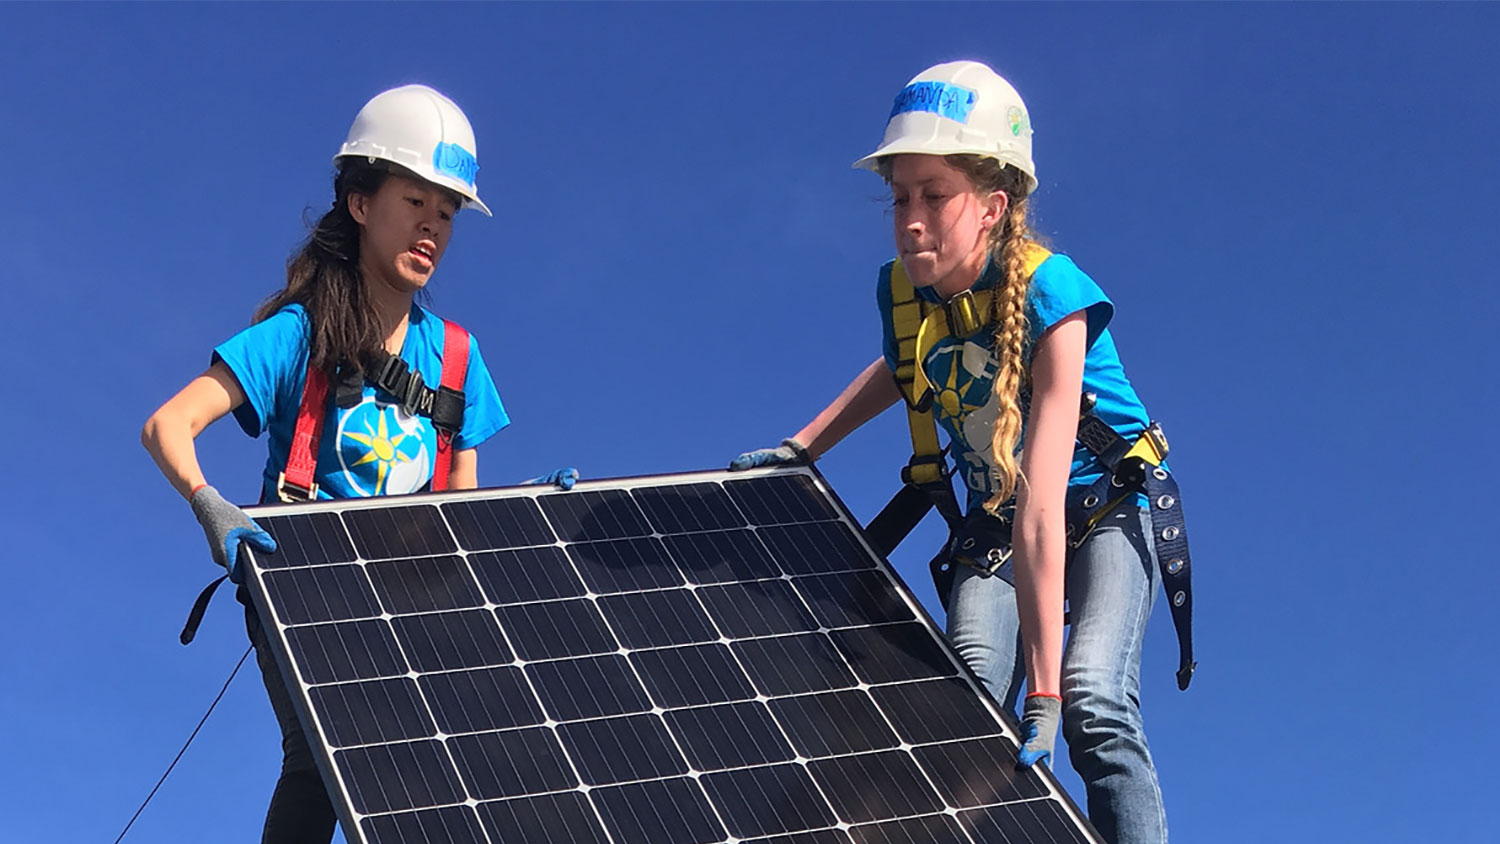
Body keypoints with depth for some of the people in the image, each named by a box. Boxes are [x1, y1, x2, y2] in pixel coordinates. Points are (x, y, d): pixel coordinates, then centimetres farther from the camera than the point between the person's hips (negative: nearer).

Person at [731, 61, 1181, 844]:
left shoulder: (1049, 295, -31)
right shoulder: (902, 291, -14)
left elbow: (1042, 504, -37)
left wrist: (1044, 691, -39)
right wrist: (802, 447, 5)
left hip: (1102, 509, -4)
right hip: (992, 522, 5)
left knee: (1092, 704, -28)